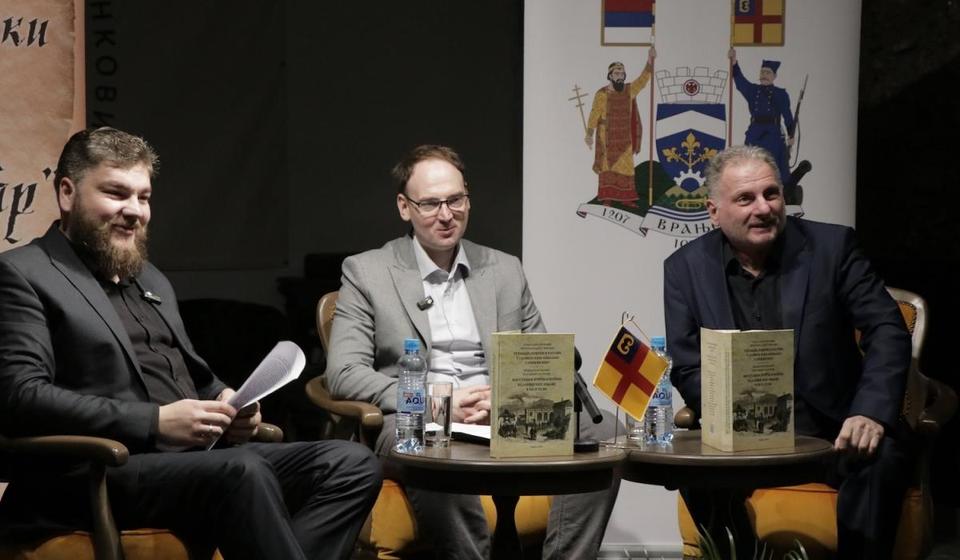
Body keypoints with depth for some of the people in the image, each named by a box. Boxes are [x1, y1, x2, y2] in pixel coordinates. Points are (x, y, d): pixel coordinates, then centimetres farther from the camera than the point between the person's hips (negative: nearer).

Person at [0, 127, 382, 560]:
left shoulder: (152, 280, 26)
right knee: (242, 474, -36)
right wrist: (156, 421, -19)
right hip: (95, 476, -8)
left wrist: (226, 402, 4)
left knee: (352, 464, -12)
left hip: (196, 455, 9)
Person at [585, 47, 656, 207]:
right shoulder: (601, 94, -8)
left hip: (625, 137, 4)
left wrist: (650, 61, -18)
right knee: (608, 166, -1)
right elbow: (595, 114, -11)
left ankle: (626, 198, 11)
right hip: (607, 137, -4)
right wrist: (589, 134, -18)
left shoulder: (629, 90, 4)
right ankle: (607, 198, 3)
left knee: (626, 167, 6)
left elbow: (643, 79, -5)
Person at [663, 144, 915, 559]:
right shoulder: (686, 267, 1)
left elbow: (887, 331, -6)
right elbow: (686, 367, -1)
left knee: (881, 453, -30)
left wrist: (872, 412, -25)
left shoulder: (831, 245, -2)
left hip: (833, 427, 0)